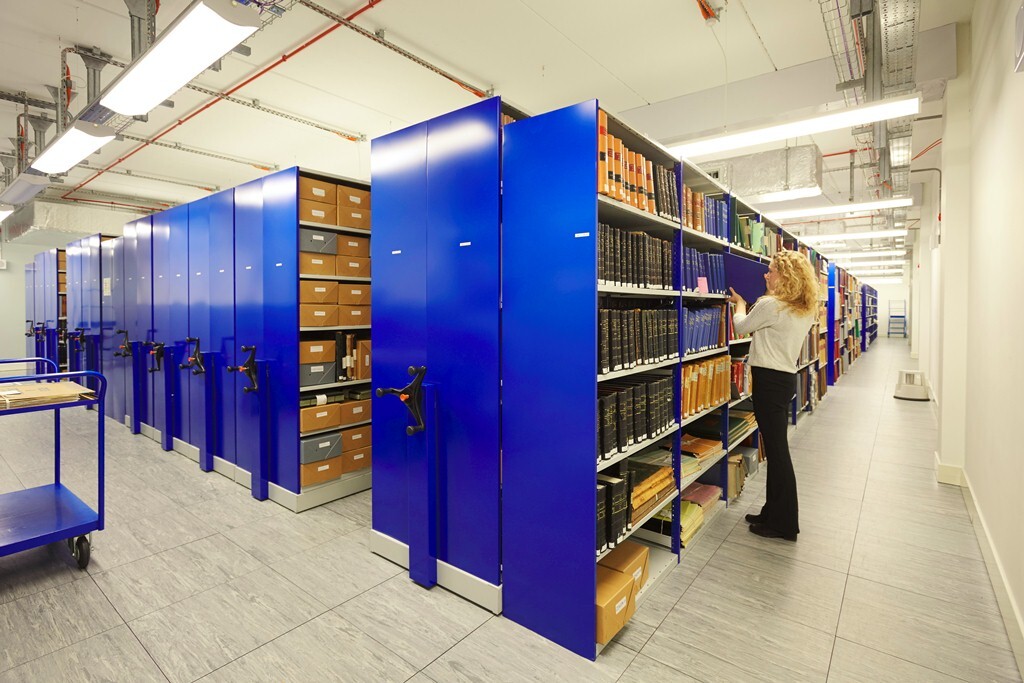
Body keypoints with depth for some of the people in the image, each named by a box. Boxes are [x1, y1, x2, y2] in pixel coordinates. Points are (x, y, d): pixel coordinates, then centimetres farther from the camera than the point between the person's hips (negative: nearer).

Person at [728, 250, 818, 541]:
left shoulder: (770, 305, -17)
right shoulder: (805, 310, 11)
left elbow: (741, 326, -2)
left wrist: (740, 303, 16)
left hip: (769, 380, -9)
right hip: (787, 377, 10)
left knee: (776, 450, -1)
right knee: (777, 448, 15)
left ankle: (784, 523, 12)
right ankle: (773, 512, 27)